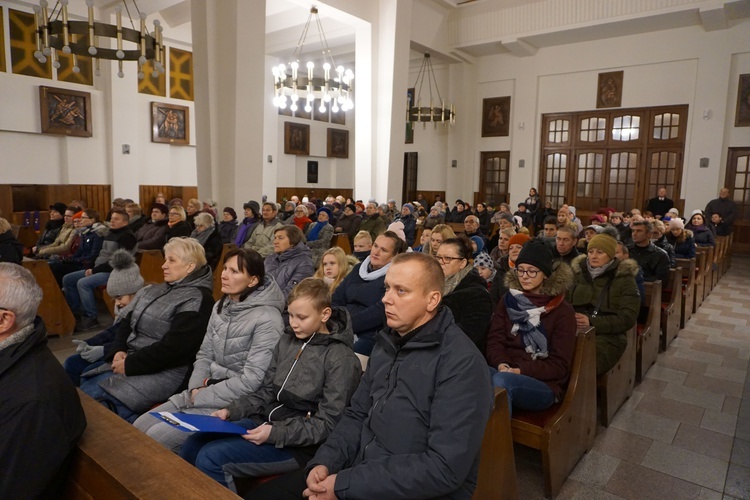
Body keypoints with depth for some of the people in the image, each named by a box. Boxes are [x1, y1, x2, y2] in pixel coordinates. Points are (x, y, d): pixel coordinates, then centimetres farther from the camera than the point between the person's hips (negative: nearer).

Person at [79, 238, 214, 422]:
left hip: (165, 372, -9)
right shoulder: (155, 290, 16)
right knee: (84, 389, -5)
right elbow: (127, 323, 16)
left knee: (97, 399, -19)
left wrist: (130, 364, -15)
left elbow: (173, 348, -20)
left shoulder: (197, 300, -14)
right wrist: (119, 350, -3)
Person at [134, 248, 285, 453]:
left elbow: (251, 382, -21)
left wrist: (200, 398, -14)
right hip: (201, 394, 8)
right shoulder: (221, 306, 7)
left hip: (231, 405, -8)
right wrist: (195, 388, -7)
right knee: (138, 427, 2)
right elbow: (204, 355, 12)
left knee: (155, 439, -13)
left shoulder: (267, 319, -19)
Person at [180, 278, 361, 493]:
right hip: (265, 421, 7)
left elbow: (327, 423, -16)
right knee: (191, 446, -2)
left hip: (299, 443, -7)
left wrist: (274, 433, -22)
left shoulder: (341, 358, -15)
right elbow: (266, 392, 12)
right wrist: (230, 410, -3)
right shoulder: (288, 340, 6)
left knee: (210, 458, -19)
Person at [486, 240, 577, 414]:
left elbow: (559, 365, -3)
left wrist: (520, 370, -17)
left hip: (544, 385, -3)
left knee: (501, 380, -37)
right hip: (505, 373, 3)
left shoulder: (563, 311, 1)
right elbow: (494, 340, 4)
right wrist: (501, 364, -18)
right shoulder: (508, 301, 13)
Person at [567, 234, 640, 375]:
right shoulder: (578, 272, 15)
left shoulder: (624, 279, 4)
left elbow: (628, 318, -4)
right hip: (574, 331, 3)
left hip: (607, 336, -3)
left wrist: (592, 322, -17)